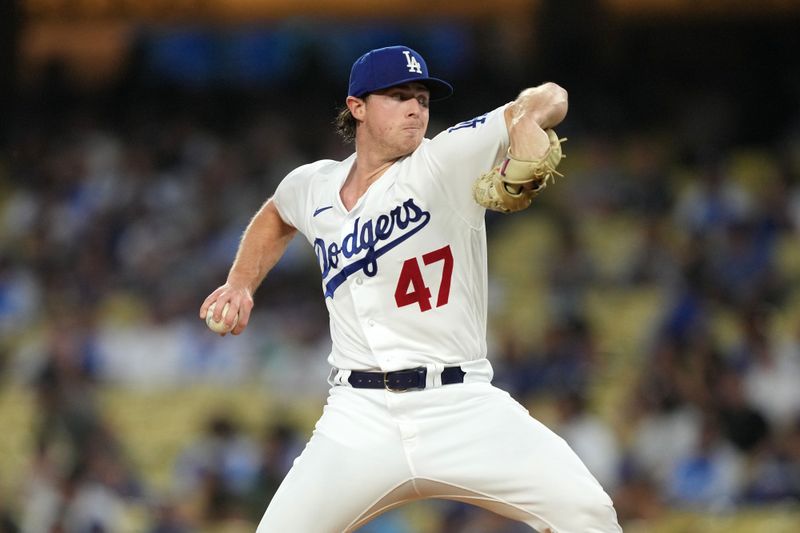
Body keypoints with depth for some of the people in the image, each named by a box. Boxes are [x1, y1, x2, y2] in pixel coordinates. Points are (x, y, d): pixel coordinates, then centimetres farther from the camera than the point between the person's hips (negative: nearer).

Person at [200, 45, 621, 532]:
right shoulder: (312, 186, 10)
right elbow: (276, 218, 36)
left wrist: (528, 122, -36)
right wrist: (240, 285, 23)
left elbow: (549, 99, -14)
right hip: (361, 418, 3)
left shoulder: (445, 163, -3)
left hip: (463, 407, -3)